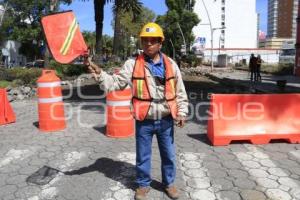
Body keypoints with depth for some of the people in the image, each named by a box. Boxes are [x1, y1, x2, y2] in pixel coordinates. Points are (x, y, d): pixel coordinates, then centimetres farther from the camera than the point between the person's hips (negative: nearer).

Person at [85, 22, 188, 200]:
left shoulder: (171, 64, 0)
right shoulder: (133, 64, -5)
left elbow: (180, 92, 5)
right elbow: (115, 83, -7)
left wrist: (182, 113, 1)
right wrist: (98, 72, -22)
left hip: (166, 120, 2)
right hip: (144, 121, -1)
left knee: (169, 155, 16)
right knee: (143, 156, 14)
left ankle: (169, 183, 39)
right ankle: (143, 184, 37)